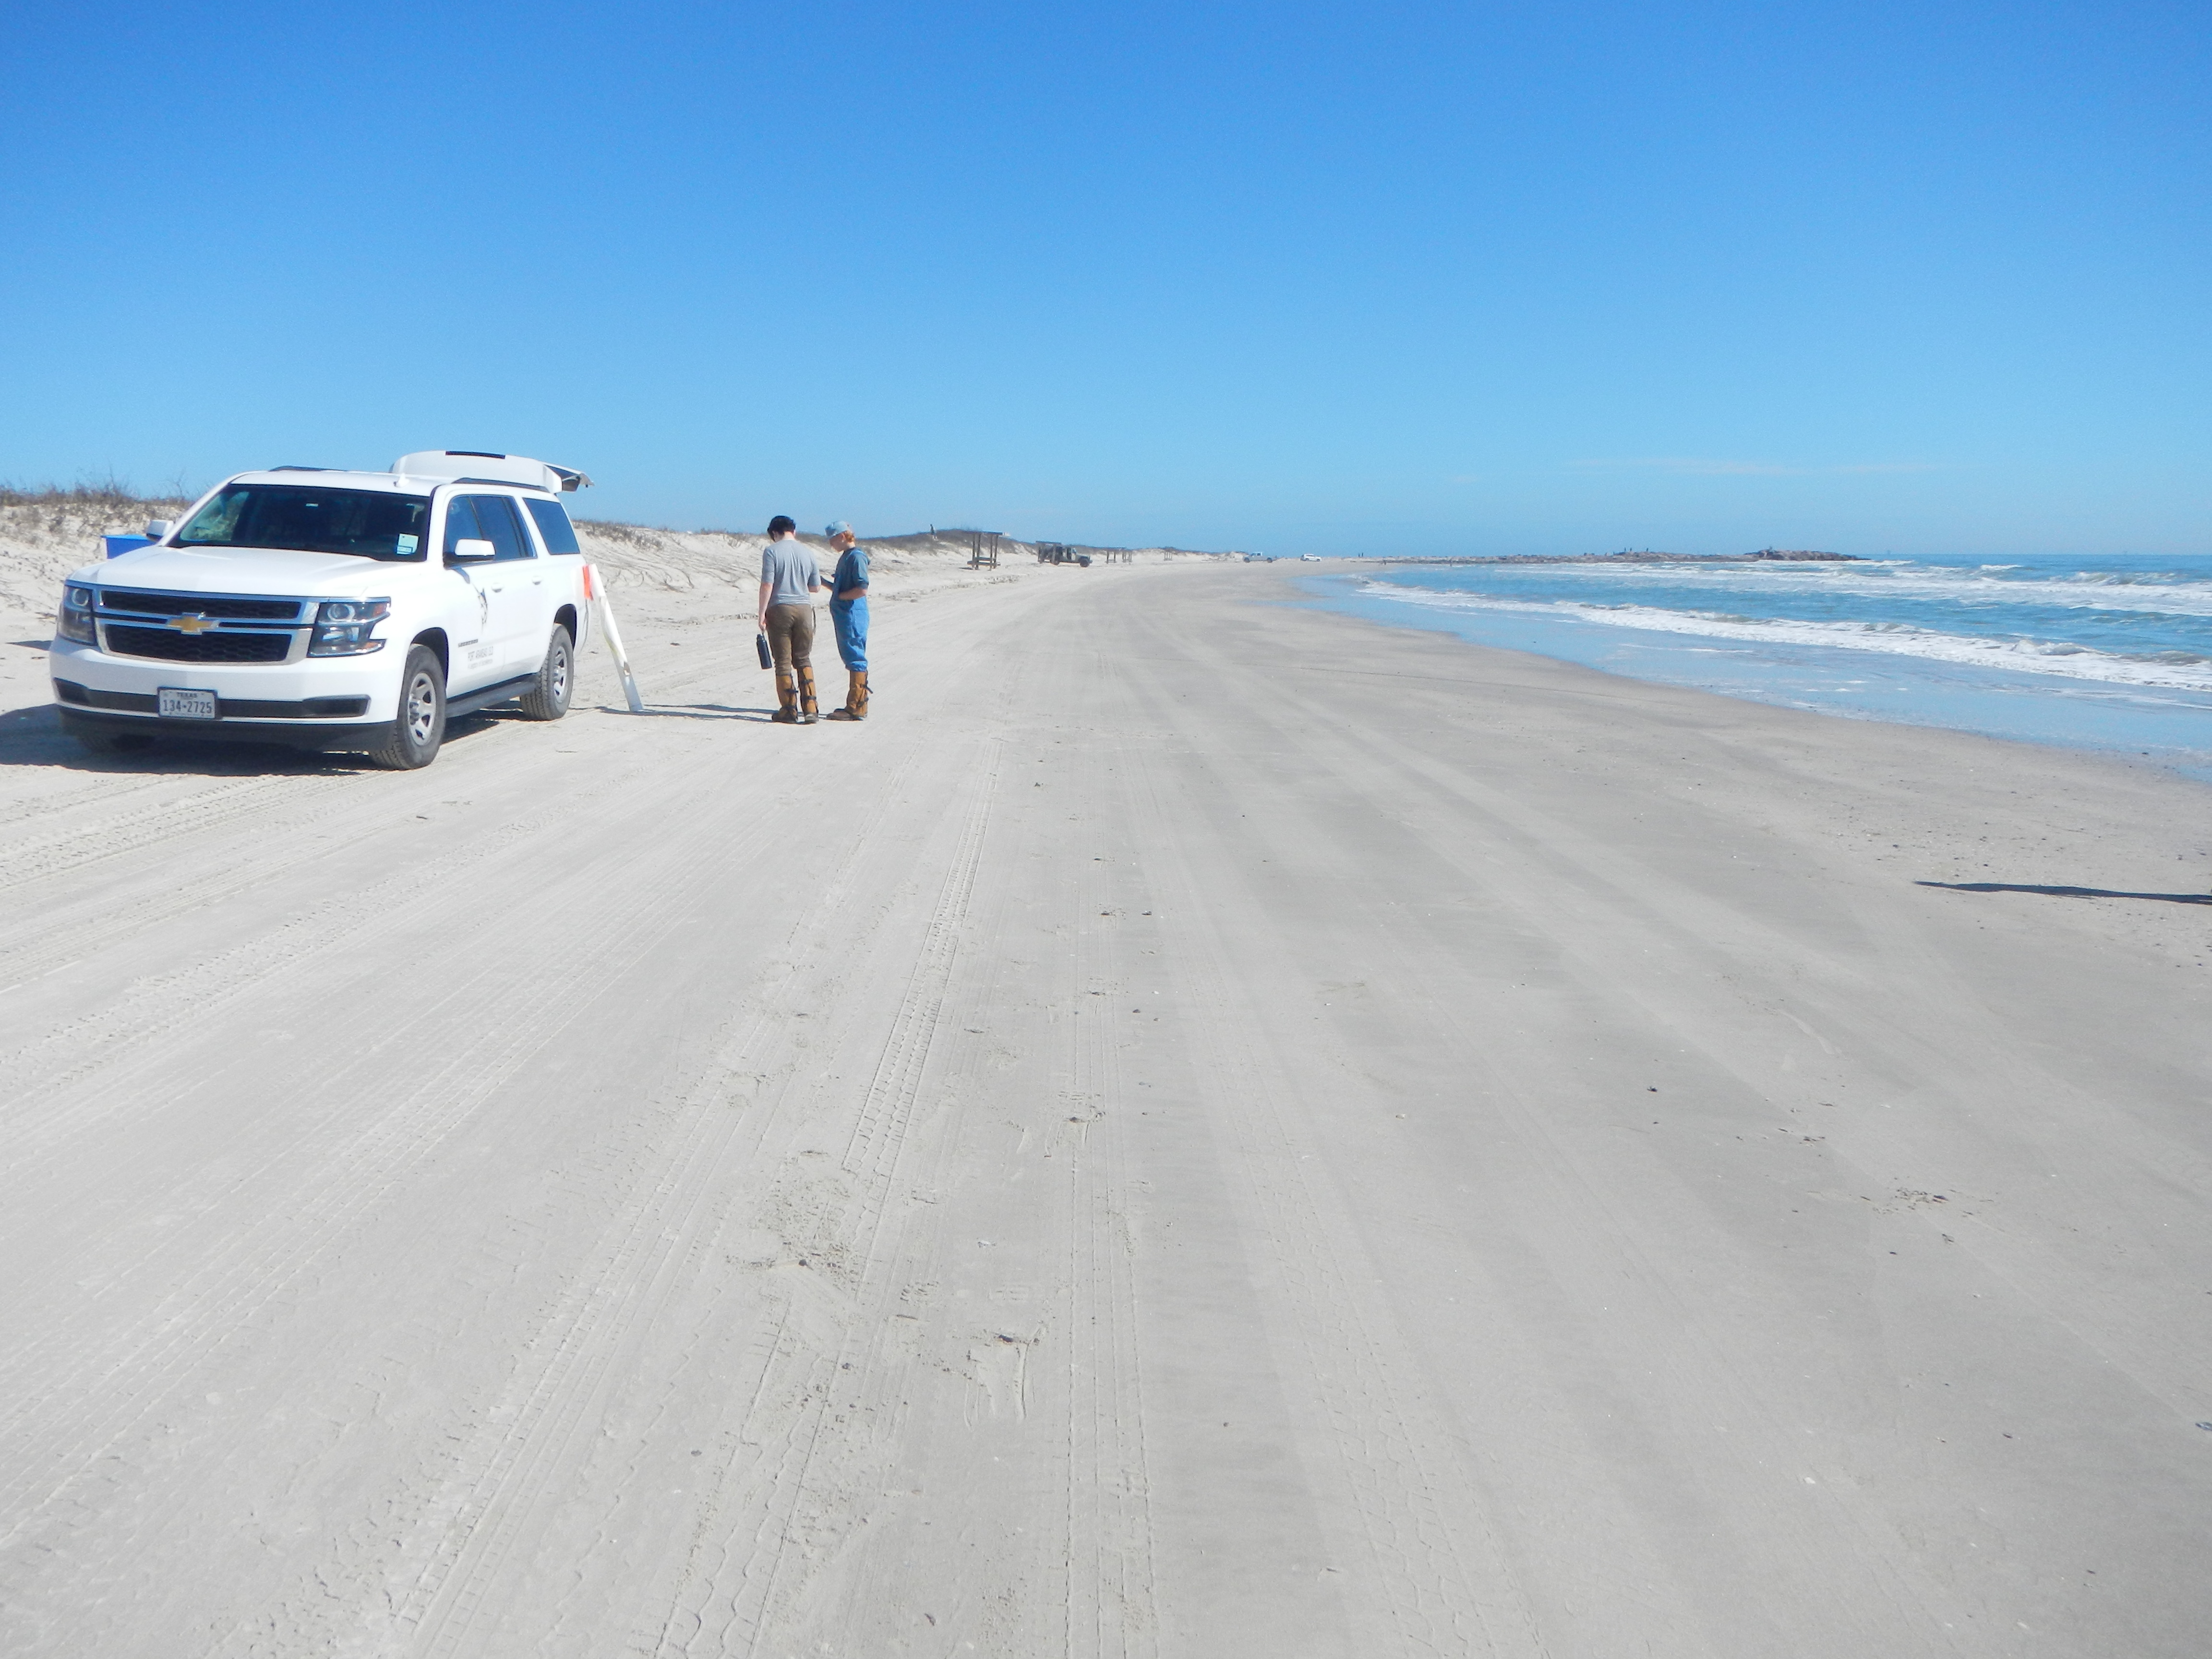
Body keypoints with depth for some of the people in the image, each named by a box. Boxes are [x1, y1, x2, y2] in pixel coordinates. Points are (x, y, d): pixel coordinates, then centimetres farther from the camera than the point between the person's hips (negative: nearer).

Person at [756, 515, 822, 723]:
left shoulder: (771, 551, -6)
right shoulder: (807, 551, 5)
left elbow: (767, 585, -12)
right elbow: (816, 587, 11)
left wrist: (762, 614, -7)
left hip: (779, 609, -3)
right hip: (804, 609, 3)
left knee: (783, 662, 4)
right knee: (804, 660, 12)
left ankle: (789, 710, 7)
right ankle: (810, 709, 5)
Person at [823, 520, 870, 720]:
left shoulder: (856, 557, -14)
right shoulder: (845, 557, 17)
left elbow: (862, 590, -22)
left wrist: (839, 596, -12)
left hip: (853, 615, -11)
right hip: (844, 616, 11)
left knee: (855, 660, -7)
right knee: (852, 660, 13)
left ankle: (856, 709, -5)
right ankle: (856, 706, 19)